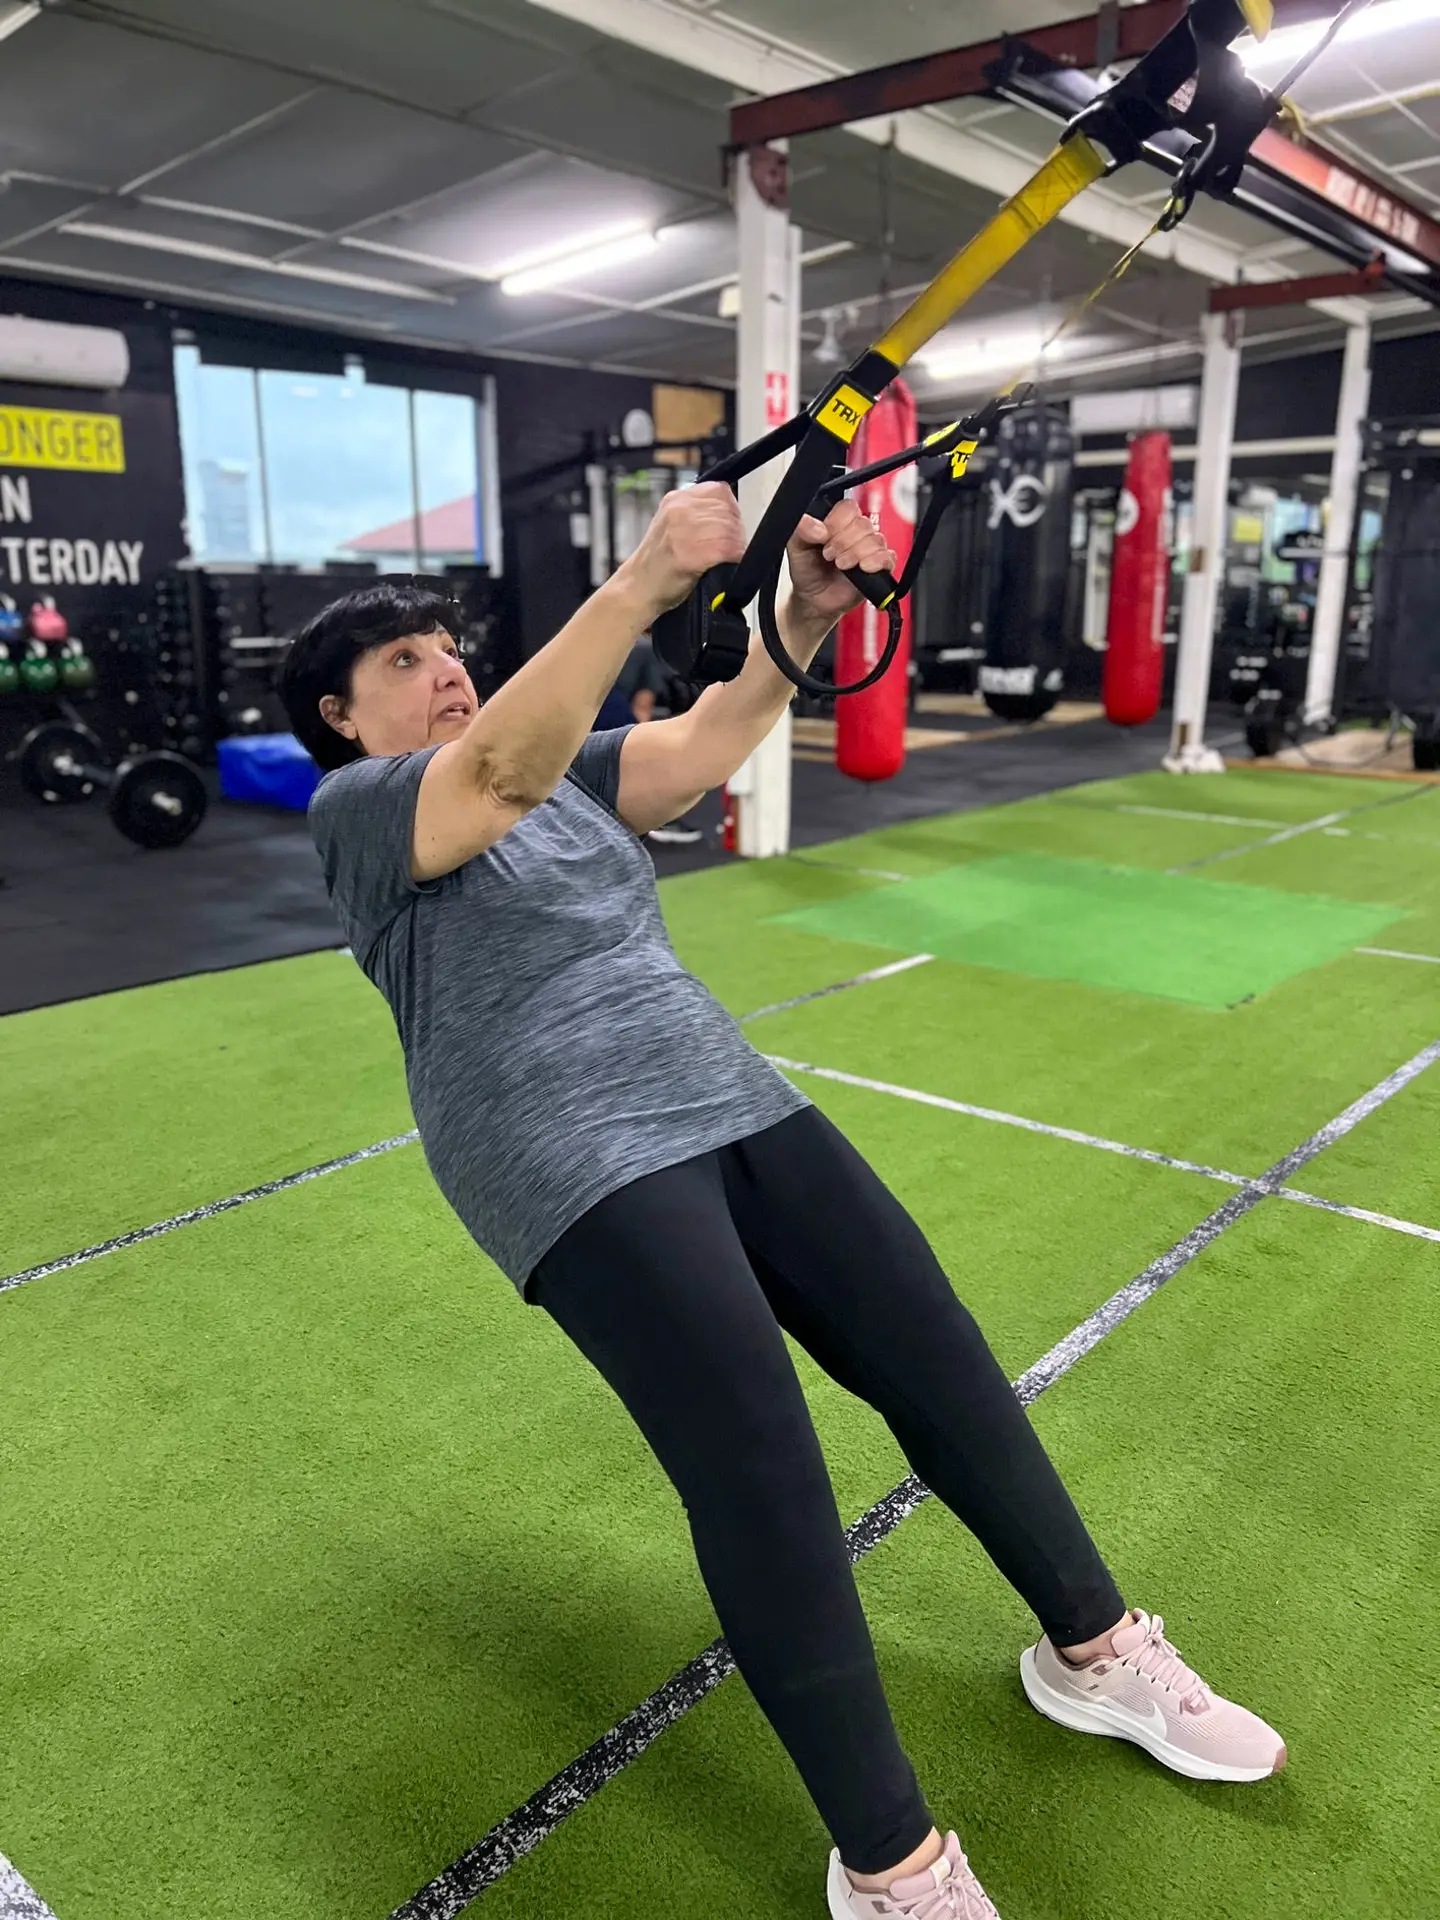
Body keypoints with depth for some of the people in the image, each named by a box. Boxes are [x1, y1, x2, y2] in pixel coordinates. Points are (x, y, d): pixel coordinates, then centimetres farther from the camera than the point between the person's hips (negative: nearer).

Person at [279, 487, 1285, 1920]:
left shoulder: (562, 771, 19)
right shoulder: (351, 810, 0)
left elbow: (700, 744, 3)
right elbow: (500, 772, -22)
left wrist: (805, 611, -14)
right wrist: (641, 584, -32)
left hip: (728, 1099, 7)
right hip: (576, 1166, -6)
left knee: (938, 1358, 4)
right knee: (762, 1465, -15)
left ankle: (1096, 1652, 25)